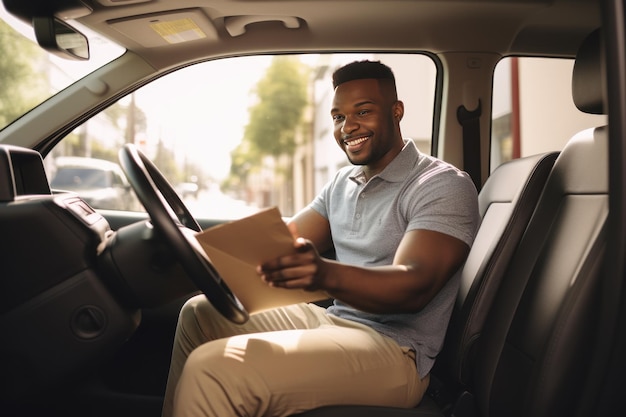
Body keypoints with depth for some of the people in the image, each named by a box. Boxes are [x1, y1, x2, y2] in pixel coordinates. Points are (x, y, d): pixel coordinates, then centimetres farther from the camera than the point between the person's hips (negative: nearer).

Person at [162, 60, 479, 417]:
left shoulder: (444, 185, -10)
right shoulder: (344, 183, 16)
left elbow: (415, 285, -23)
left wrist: (326, 274, -43)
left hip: (394, 350, -8)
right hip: (333, 320, 8)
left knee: (212, 368, -25)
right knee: (201, 313, 9)